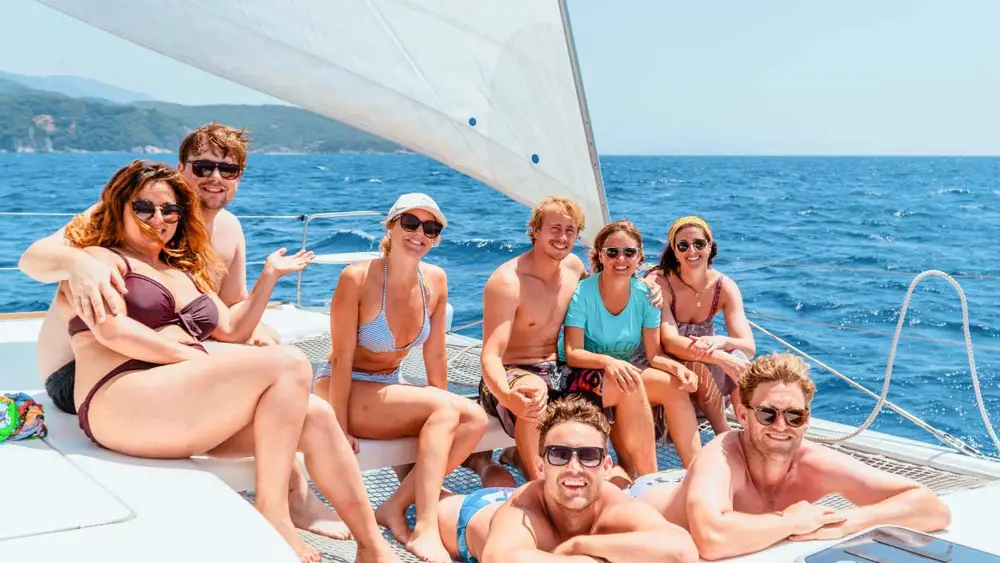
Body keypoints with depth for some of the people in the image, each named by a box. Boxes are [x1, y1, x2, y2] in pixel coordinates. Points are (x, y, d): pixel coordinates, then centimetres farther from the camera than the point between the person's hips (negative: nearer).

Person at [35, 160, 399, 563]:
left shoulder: (186, 272, 28)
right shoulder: (99, 258, 7)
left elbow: (233, 331, 25)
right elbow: (111, 331, -11)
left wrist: (269, 278, 23)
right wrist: (196, 359, -14)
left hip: (190, 407, 7)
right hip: (124, 404, -7)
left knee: (316, 417, -11)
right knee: (289, 365, -21)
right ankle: (272, 516, -21)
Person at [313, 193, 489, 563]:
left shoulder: (435, 281, -4)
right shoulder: (357, 278, -20)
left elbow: (435, 356, 3)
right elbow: (341, 359, -19)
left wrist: (442, 410, 6)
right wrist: (341, 428, -19)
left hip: (388, 388, 7)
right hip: (345, 392, -6)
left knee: (475, 419, -15)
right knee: (445, 409, -26)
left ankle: (397, 505, -13)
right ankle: (425, 529, -28)